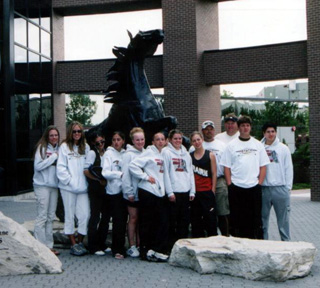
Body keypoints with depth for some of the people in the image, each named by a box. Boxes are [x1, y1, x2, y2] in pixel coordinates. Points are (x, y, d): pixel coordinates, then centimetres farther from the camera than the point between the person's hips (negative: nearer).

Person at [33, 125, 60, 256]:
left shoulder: (59, 149, 11)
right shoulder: (42, 147, -4)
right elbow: (38, 166, -12)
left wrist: (59, 158, -6)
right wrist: (53, 157, -11)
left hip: (54, 186, 6)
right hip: (42, 185, -6)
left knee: (51, 217, 9)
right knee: (42, 216, -5)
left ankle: (49, 246, 16)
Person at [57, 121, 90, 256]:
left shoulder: (86, 147, 9)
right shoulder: (65, 147, -2)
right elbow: (61, 168, -5)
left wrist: (85, 181, -3)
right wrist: (70, 181, -11)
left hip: (82, 188, 3)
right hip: (68, 187, -3)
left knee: (85, 215, -2)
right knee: (69, 216, 5)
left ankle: (80, 241, 13)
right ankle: (73, 244, 14)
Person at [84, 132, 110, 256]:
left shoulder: (106, 153, 13)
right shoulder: (92, 153, -4)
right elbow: (86, 170, -12)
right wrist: (99, 180, -13)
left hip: (105, 188, 6)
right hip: (95, 189, -6)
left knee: (106, 216, 9)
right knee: (95, 216, -4)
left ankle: (101, 244, 20)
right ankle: (93, 247, 3)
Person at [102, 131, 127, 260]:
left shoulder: (125, 154, 13)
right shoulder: (109, 153, 1)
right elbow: (105, 173, -10)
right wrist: (120, 174, -21)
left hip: (125, 190, 4)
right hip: (114, 191, -4)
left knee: (123, 220, 7)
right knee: (118, 221, -7)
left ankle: (121, 247, 18)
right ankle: (117, 250, 2)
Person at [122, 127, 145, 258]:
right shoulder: (129, 154, -8)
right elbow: (125, 175, -11)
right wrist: (129, 192, -14)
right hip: (133, 193, -5)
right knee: (133, 219, 3)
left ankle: (139, 245, 20)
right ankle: (132, 246, 12)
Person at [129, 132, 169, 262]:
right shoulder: (149, 153, -4)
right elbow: (133, 165, -13)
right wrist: (146, 177, -12)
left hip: (160, 193, 7)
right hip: (148, 192, -6)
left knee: (162, 222, 2)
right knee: (147, 223, 0)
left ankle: (157, 250, 11)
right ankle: (145, 251, 9)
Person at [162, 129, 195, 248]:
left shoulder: (186, 153, 16)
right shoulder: (166, 152, -1)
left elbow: (191, 172, 14)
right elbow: (165, 173, -7)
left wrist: (192, 191, 7)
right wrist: (169, 192, -12)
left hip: (186, 191, 5)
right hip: (174, 192, -5)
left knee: (185, 220, 7)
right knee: (172, 220, -1)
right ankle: (171, 245, 8)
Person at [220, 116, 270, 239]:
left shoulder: (258, 145, 8)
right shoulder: (231, 145, 5)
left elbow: (263, 166, 8)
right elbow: (227, 167, 3)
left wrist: (259, 183, -2)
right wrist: (230, 185, -5)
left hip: (254, 187, 1)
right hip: (236, 188, -1)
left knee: (255, 218, 5)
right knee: (237, 218, 4)